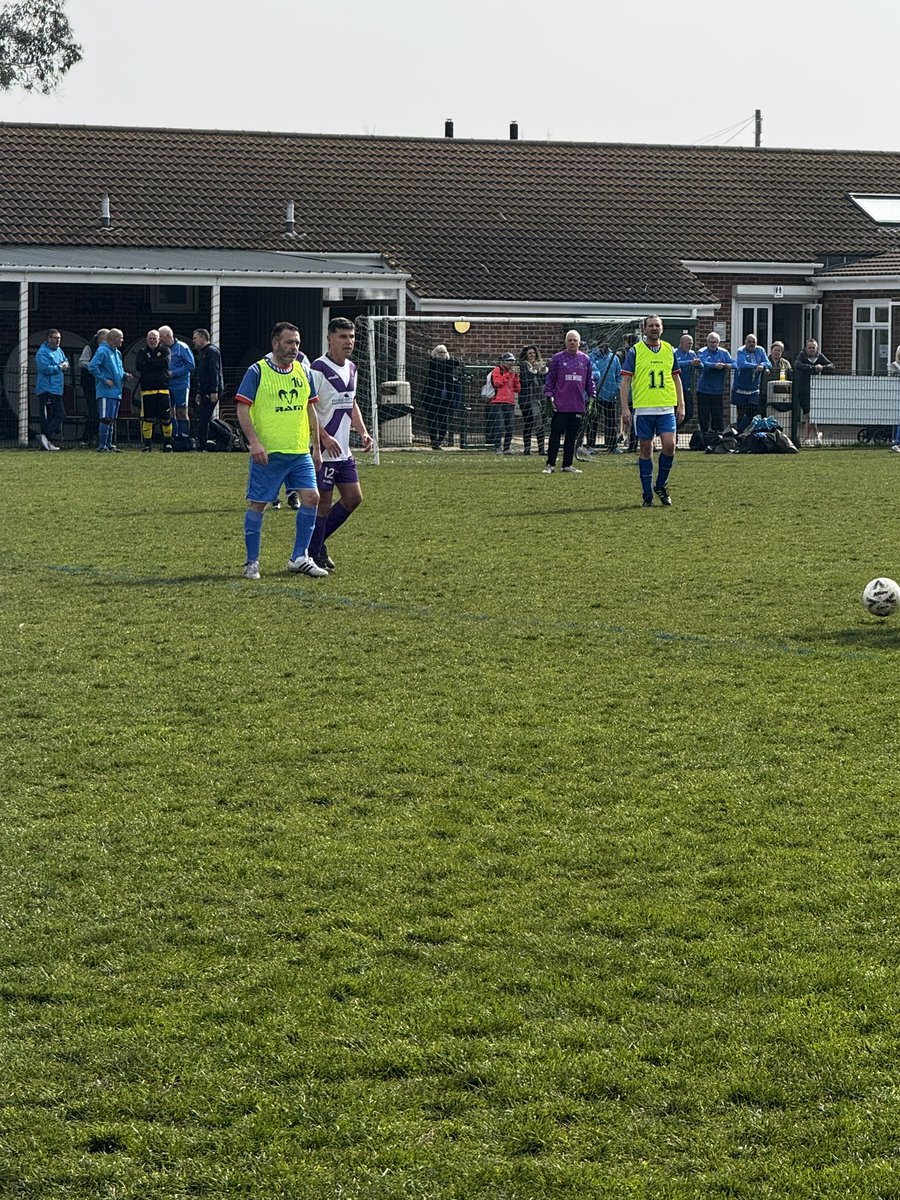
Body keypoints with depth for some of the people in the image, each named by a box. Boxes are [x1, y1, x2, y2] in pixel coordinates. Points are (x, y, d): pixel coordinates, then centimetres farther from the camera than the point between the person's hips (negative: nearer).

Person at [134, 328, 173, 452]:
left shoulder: (165, 350, 9)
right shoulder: (142, 352, 13)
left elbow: (165, 362, -11)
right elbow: (138, 366, -6)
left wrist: (149, 362, -6)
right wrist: (156, 364, -8)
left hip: (163, 389, -1)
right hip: (147, 390, 1)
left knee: (165, 418, -2)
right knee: (147, 418, 1)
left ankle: (167, 442, 11)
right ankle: (147, 444, 7)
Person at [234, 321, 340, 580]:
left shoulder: (303, 372, 10)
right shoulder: (257, 372, -8)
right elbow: (242, 408, -10)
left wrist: (317, 447, 17)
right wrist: (254, 442, -20)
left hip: (300, 452, 5)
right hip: (268, 453, -5)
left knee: (311, 497, -3)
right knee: (257, 504, 0)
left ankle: (299, 558, 8)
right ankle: (252, 563, 11)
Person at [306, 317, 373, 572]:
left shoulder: (351, 369, 12)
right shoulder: (318, 370, -16)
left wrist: (362, 431, 12)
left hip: (343, 451, 9)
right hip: (323, 452, -9)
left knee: (353, 498, 10)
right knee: (323, 504, -4)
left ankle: (317, 541, 24)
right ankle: (313, 555, 8)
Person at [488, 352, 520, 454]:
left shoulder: (513, 372, 20)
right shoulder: (497, 370, 1)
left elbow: (518, 389, 16)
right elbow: (497, 383, -16)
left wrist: (516, 376, 4)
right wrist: (508, 374, -11)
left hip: (510, 403, 6)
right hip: (498, 403, -6)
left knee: (509, 426, 4)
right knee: (499, 425, -13)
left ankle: (507, 447, 11)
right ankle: (497, 447, -11)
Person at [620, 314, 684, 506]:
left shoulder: (669, 350, 10)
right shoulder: (635, 351, 0)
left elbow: (676, 378, 16)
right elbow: (625, 380, -2)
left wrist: (681, 405, 9)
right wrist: (624, 409, -10)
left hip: (666, 408, 2)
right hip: (643, 409, -2)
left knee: (669, 445, -11)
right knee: (646, 450, 2)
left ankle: (661, 486, 10)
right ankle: (647, 494, 10)